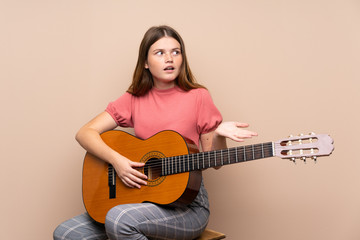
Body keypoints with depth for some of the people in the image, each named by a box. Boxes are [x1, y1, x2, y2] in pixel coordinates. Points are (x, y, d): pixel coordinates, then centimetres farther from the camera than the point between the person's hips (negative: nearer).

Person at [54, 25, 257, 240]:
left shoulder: (198, 97, -4)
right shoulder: (134, 99, 5)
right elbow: (85, 133, 0)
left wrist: (219, 135, -20)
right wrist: (115, 159, -16)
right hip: (140, 196, 4)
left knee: (119, 219, -30)